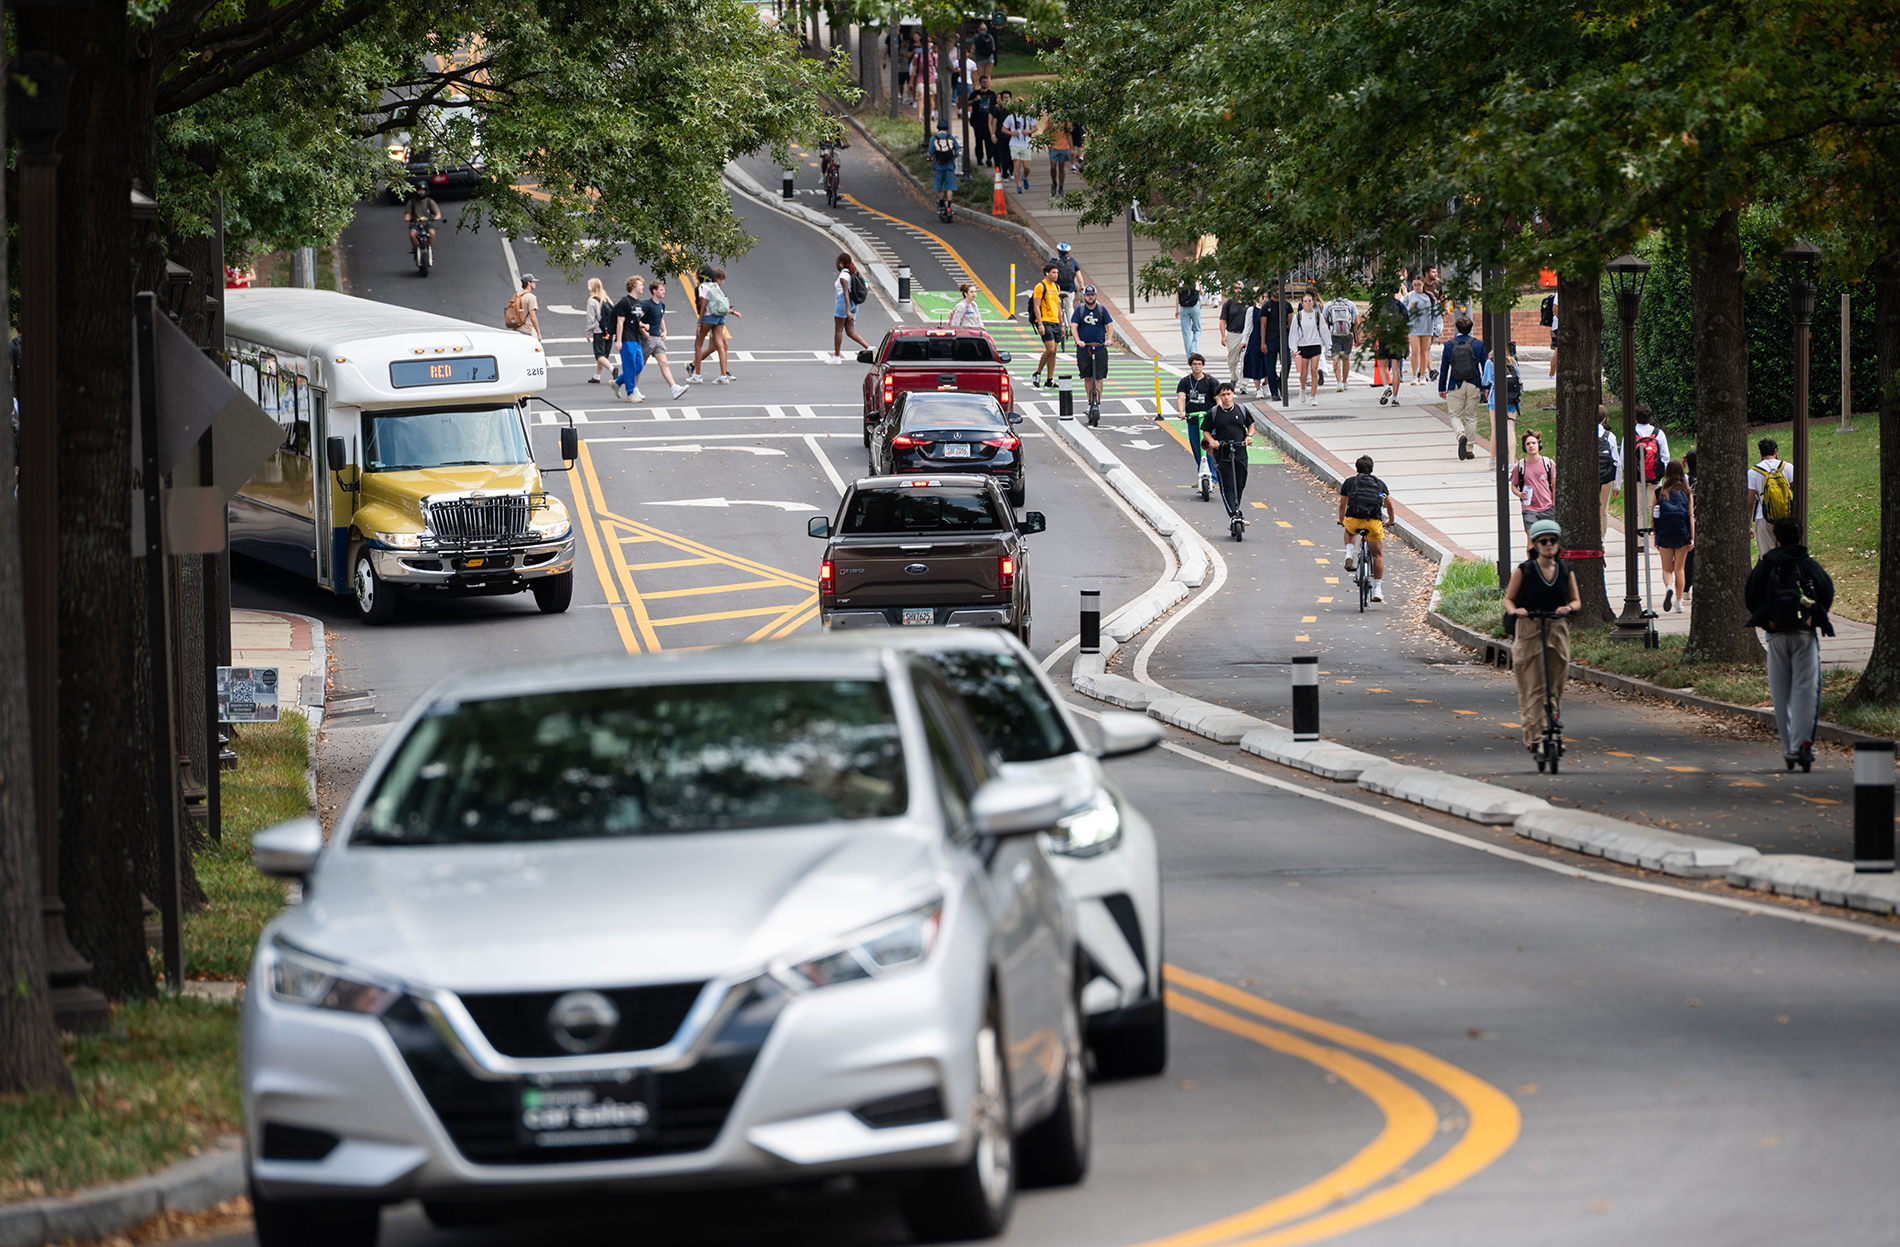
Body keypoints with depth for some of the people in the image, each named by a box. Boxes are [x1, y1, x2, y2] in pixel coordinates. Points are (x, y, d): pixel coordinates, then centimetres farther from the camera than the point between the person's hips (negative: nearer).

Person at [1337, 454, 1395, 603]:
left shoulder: (1348, 482, 14)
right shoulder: (1380, 484, 17)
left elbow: (1342, 505, 23)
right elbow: (1389, 505, 24)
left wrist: (1341, 520, 42)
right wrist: (1390, 520, 43)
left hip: (1353, 522, 0)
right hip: (1373, 523, 0)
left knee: (1348, 530, 38)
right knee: (1377, 555, 18)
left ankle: (1349, 555, 14)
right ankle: (1378, 589, 14)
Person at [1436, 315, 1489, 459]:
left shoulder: (1448, 346, -2)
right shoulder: (1478, 344, 0)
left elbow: (1443, 369, 3)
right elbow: (1485, 366, 5)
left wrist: (1441, 389, 12)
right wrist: (1486, 387, 14)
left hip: (1455, 387, -1)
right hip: (1473, 386, 1)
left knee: (1455, 415, 6)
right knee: (1471, 417, 10)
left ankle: (1461, 435, -24)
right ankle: (1469, 450, 11)